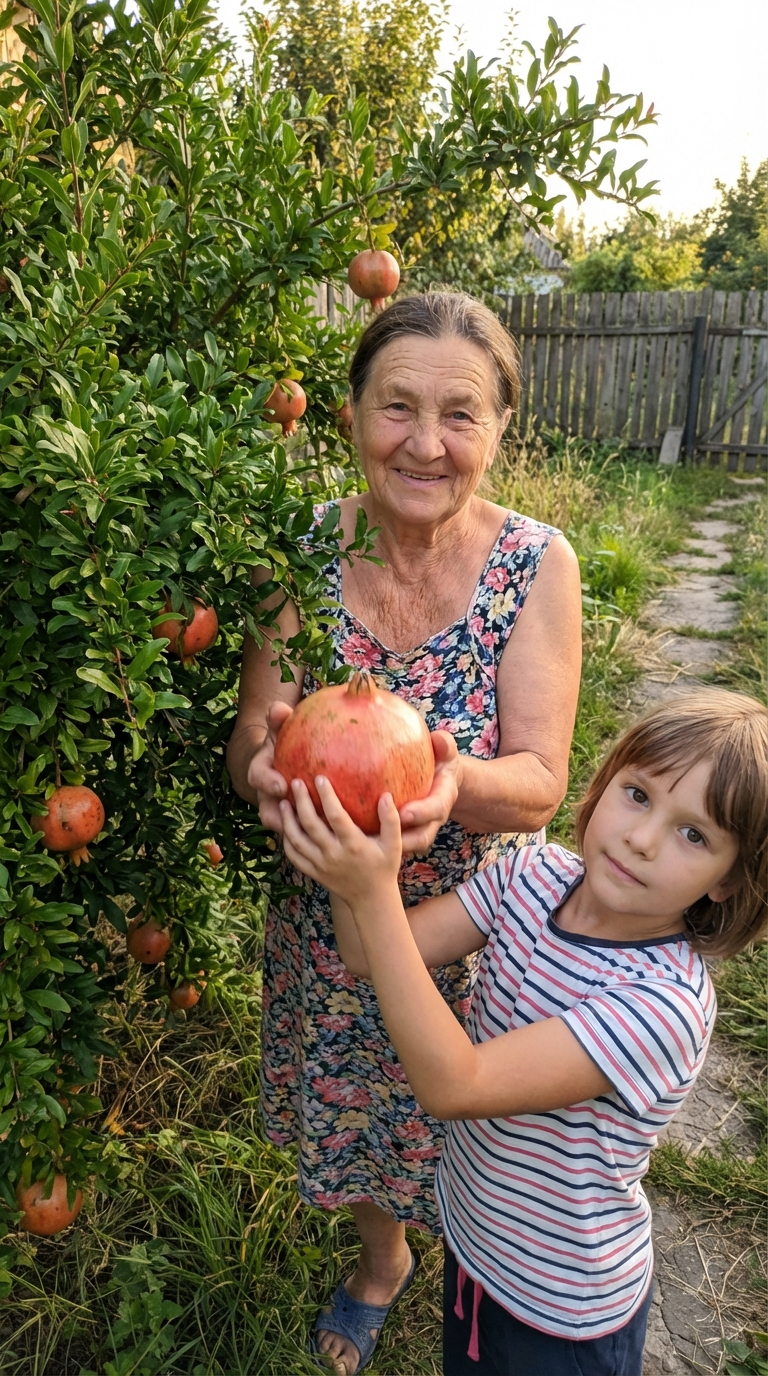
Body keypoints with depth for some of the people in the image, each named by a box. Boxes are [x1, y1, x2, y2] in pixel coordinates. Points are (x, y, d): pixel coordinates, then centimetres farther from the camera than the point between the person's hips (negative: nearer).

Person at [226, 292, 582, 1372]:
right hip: (329, 922, 2)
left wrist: (457, 783, -41)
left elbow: (539, 785, -18)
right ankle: (382, 1261, 60)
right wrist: (266, 762, -35)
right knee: (355, 1118, 25)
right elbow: (249, 740, -10)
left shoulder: (537, 564, -17)